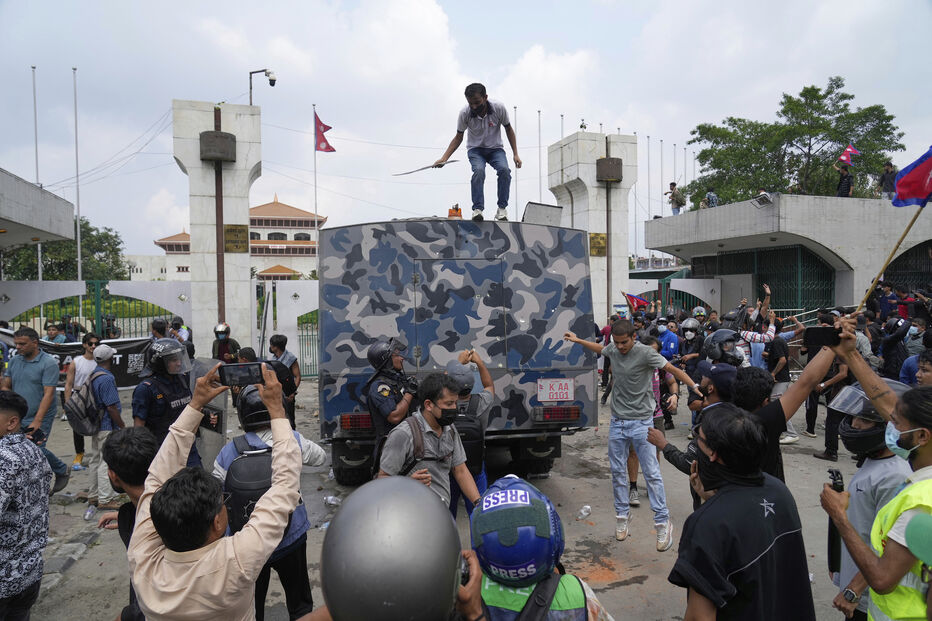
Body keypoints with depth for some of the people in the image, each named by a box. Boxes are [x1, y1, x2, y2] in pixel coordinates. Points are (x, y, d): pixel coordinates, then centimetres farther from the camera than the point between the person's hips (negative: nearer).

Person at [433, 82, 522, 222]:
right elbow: (458, 137, -3)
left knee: (504, 169, -29)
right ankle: (477, 209, -31)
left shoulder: (499, 108, -19)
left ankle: (502, 209, -21)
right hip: (475, 149, -1)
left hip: (495, 149, 1)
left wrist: (516, 154, -6)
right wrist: (444, 158, -13)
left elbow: (509, 130, -2)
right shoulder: (464, 113, -18)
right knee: (479, 170, -33)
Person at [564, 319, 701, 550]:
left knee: (652, 473, -2)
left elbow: (674, 370, -15)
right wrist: (578, 340, 30)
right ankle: (622, 516, 27)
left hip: (641, 423, -5)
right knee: (618, 471, 12)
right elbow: (600, 349, 26)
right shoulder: (613, 349, 3)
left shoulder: (645, 353, -14)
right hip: (617, 421, 5)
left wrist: (695, 387, -25)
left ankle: (663, 522, 9)